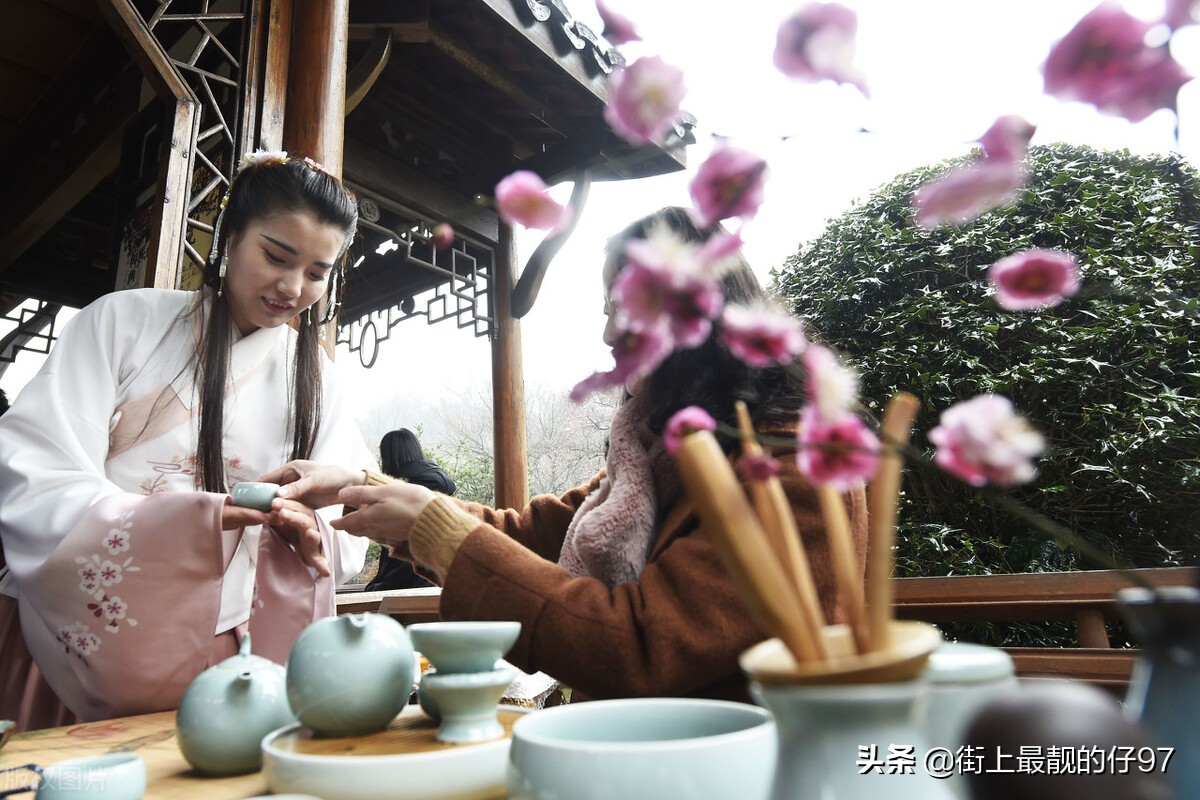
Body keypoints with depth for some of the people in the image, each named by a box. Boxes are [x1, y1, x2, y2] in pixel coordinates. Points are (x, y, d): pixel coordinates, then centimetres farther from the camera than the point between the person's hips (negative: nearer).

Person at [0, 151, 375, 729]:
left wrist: (309, 532, -20)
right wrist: (189, 520, -26)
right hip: (80, 645, 0)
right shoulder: (123, 320, 1)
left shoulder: (314, 377, 8)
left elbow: (345, 538, 4)